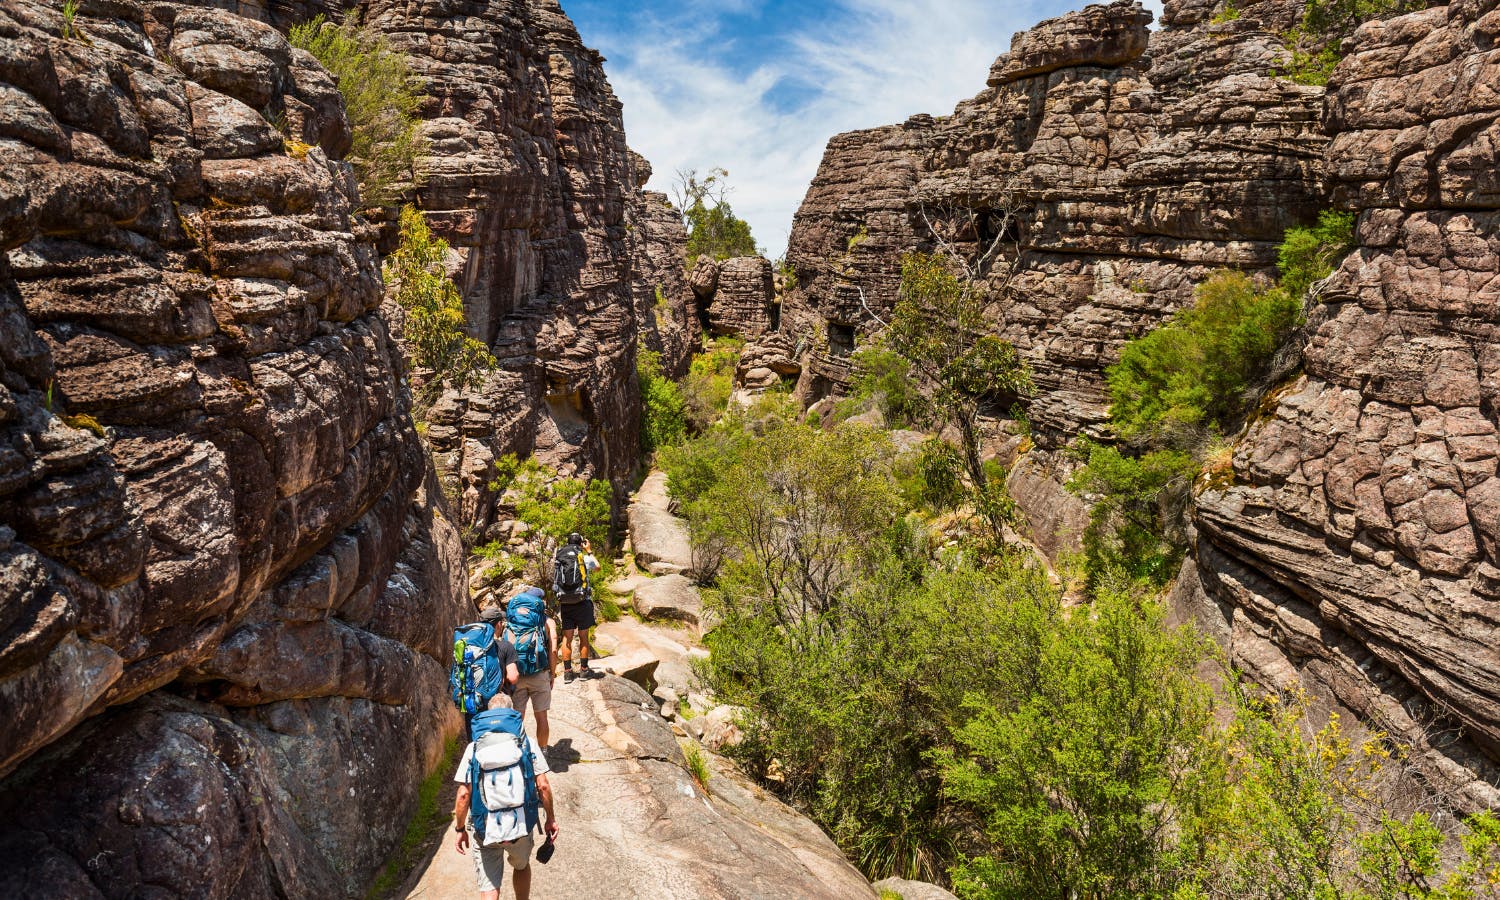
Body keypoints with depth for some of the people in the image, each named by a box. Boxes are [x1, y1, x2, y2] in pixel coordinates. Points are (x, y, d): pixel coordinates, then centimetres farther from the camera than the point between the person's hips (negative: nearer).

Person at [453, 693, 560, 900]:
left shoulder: (474, 747, -1)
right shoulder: (527, 742, -2)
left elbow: (464, 794, -5)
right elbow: (543, 785, -5)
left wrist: (460, 829, 8)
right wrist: (551, 819, 7)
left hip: (484, 829, -1)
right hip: (521, 825, 1)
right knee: (521, 866, 30)